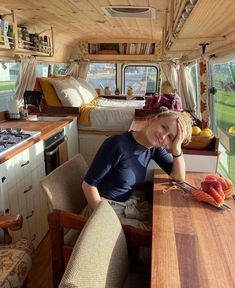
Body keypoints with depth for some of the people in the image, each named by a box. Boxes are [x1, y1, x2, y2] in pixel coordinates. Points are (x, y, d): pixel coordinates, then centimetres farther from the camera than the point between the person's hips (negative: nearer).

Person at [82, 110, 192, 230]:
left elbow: (179, 177, -3)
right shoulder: (118, 144, -26)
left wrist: (177, 147, -18)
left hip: (130, 204, 7)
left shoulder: (154, 148, -4)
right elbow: (89, 184, -21)